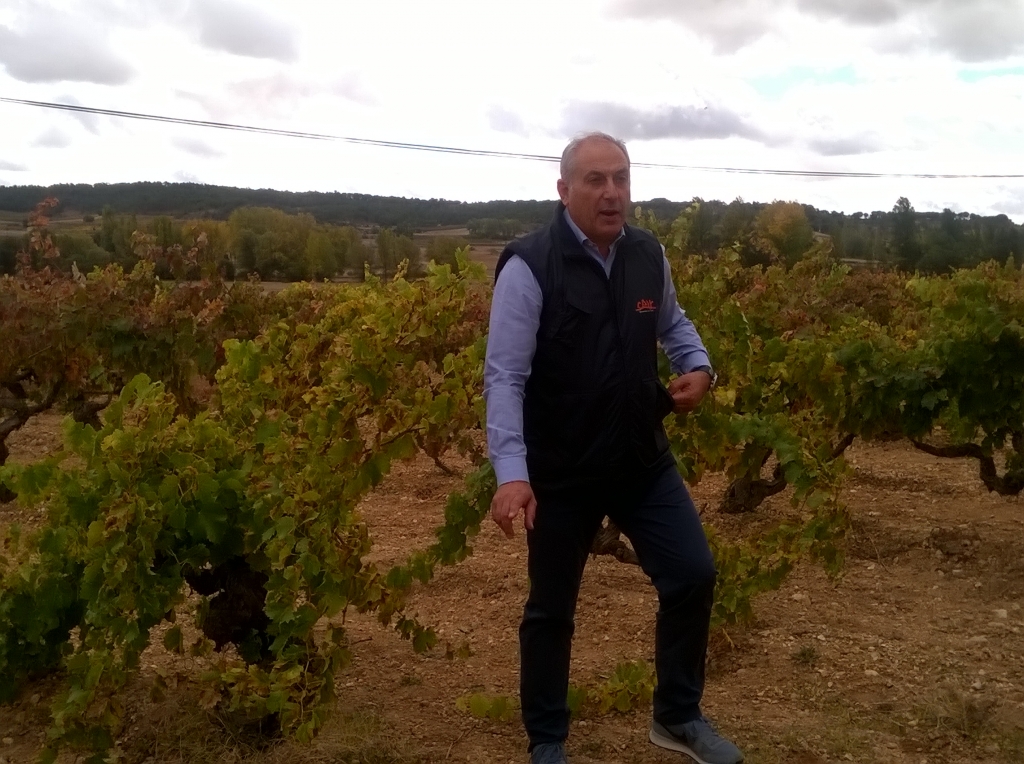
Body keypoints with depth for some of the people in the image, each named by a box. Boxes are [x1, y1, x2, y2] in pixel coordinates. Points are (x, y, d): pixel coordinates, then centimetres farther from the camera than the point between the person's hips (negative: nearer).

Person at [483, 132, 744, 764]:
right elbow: (505, 377, -21)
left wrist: (698, 365, 1)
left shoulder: (649, 256, 1)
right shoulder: (530, 267, -17)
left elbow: (672, 322, 22)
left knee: (693, 575, 7)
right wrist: (511, 472, -30)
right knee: (551, 609, 10)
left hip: (643, 459, 5)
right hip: (560, 472, -5)